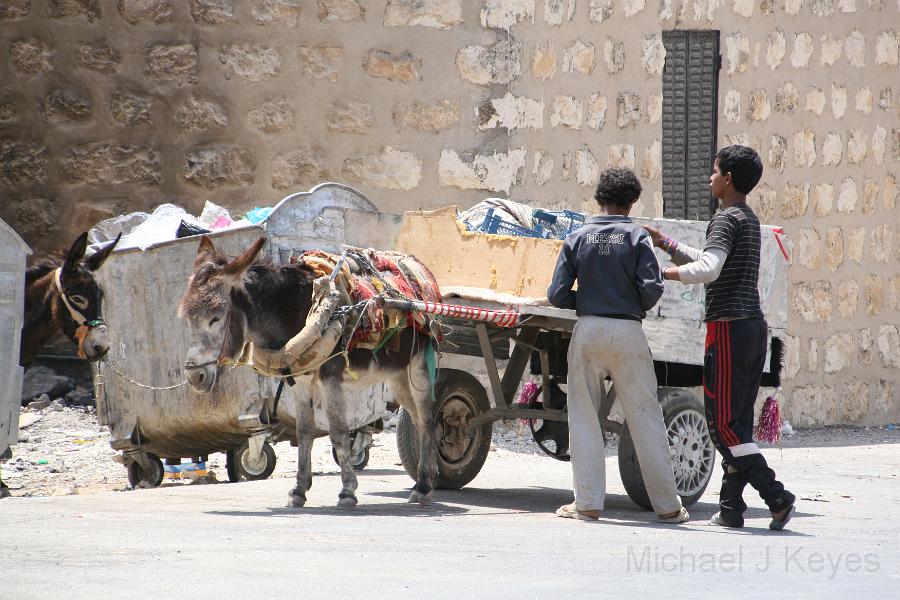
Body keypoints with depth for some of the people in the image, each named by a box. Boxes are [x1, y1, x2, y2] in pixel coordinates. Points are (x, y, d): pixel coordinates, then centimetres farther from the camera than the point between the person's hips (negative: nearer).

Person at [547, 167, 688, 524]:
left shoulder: (577, 239, 3)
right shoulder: (636, 237, -2)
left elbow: (557, 295, -1)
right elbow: (652, 289, -9)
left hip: (588, 331, 1)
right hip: (627, 333, -1)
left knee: (584, 417, 9)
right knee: (645, 418, 4)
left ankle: (588, 503, 4)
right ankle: (667, 505, 6)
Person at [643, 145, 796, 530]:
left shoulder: (727, 219, -10)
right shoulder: (750, 220, 19)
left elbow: (708, 269, -25)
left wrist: (661, 273, -14)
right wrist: (667, 245, 33)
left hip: (728, 328, -9)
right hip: (754, 325, 9)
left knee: (723, 422, -8)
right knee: (738, 422, 10)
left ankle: (776, 496, -16)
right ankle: (731, 507, 9)